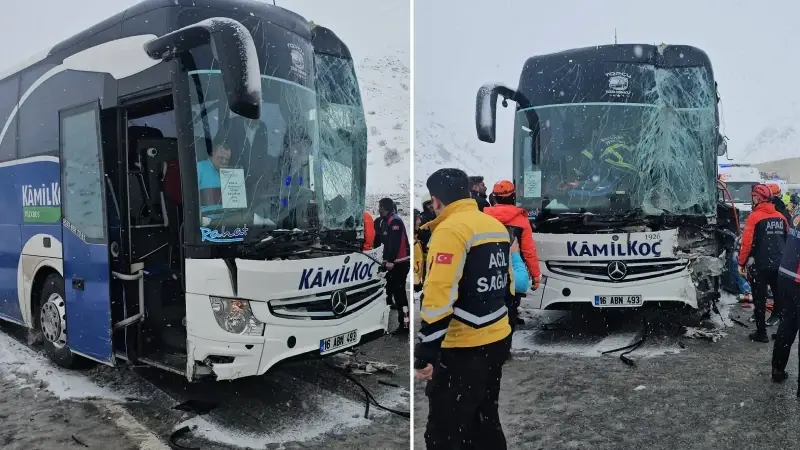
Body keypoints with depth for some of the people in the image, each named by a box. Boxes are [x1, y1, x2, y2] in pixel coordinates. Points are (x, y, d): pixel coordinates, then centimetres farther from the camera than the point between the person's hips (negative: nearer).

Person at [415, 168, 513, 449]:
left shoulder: (450, 230, -17)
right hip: (498, 341, 9)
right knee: (485, 421, 22)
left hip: (464, 350, -9)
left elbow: (439, 299, -23)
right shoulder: (497, 227, 10)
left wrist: (424, 354, -18)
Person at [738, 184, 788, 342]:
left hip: (760, 265, -6)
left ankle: (761, 333, 8)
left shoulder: (754, 217, -12)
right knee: (780, 297, 16)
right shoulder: (781, 217, 6)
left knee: (759, 299, 3)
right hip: (779, 264, 6)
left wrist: (742, 263, -6)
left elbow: (747, 243, -16)